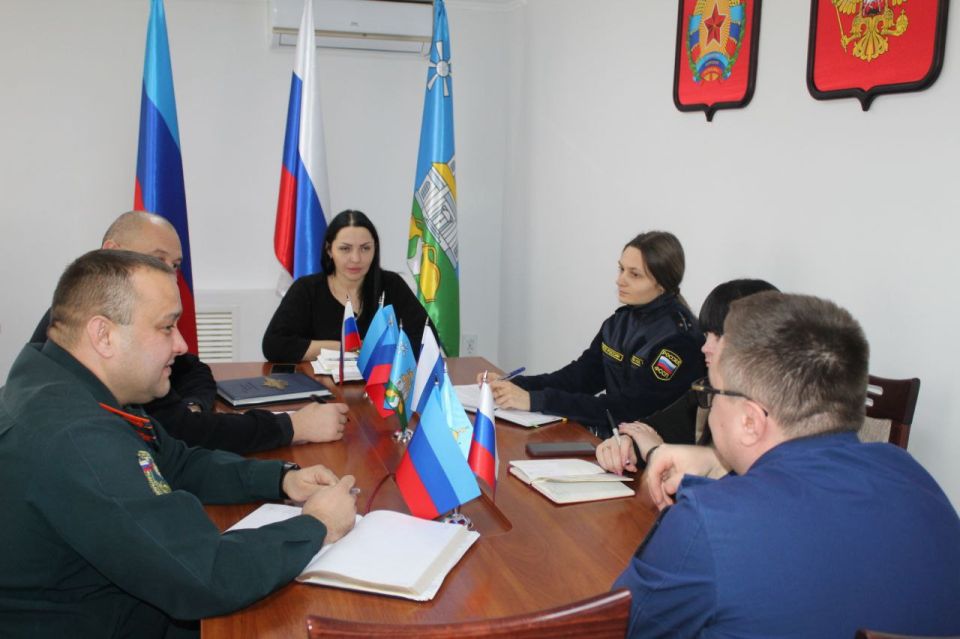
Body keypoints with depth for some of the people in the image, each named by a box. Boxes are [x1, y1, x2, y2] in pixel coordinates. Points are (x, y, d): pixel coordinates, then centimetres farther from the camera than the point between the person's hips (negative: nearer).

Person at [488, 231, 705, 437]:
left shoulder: (679, 337, -18)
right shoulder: (621, 321, 7)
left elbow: (628, 409, -22)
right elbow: (579, 375, 7)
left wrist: (536, 400, -26)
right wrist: (514, 385, -9)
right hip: (602, 434, 7)